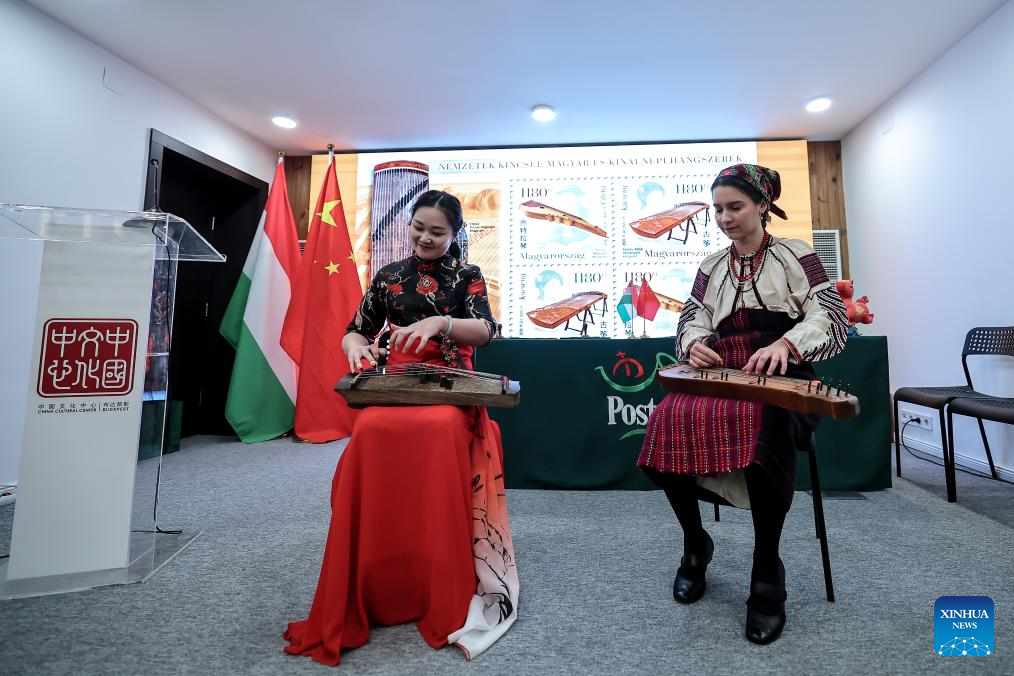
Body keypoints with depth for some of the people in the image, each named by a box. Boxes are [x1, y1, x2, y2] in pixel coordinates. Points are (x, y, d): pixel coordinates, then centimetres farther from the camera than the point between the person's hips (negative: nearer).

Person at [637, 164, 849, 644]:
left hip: (779, 379, -3)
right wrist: (695, 343, -13)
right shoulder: (712, 266, 20)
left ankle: (767, 571, -19)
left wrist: (786, 343, -23)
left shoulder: (795, 254, 8)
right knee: (668, 420, -28)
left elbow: (830, 317, -2)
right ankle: (695, 544, -2)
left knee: (765, 424, -40)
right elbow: (692, 318, 12)